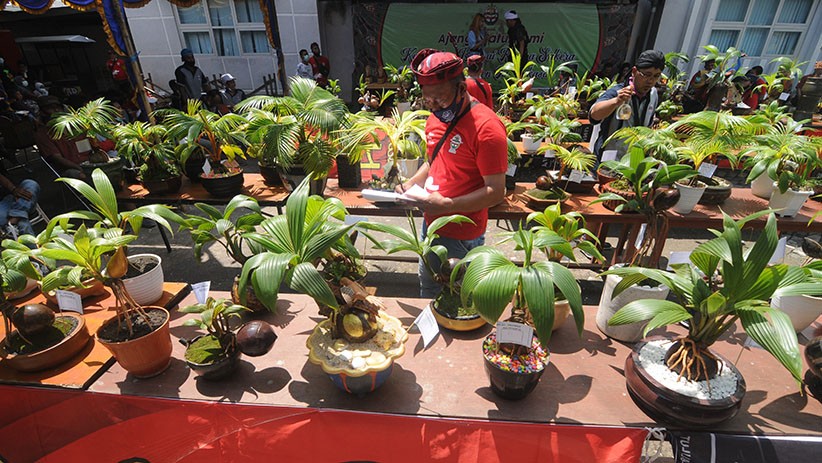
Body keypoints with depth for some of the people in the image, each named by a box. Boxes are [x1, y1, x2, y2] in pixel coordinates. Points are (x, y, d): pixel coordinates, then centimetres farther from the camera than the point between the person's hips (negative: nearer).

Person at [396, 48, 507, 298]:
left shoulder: (486, 126, -21)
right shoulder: (435, 118, 4)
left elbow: (496, 192, -22)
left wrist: (446, 205, -29)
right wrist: (411, 184, 0)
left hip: (461, 236, -8)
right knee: (428, 288, 26)